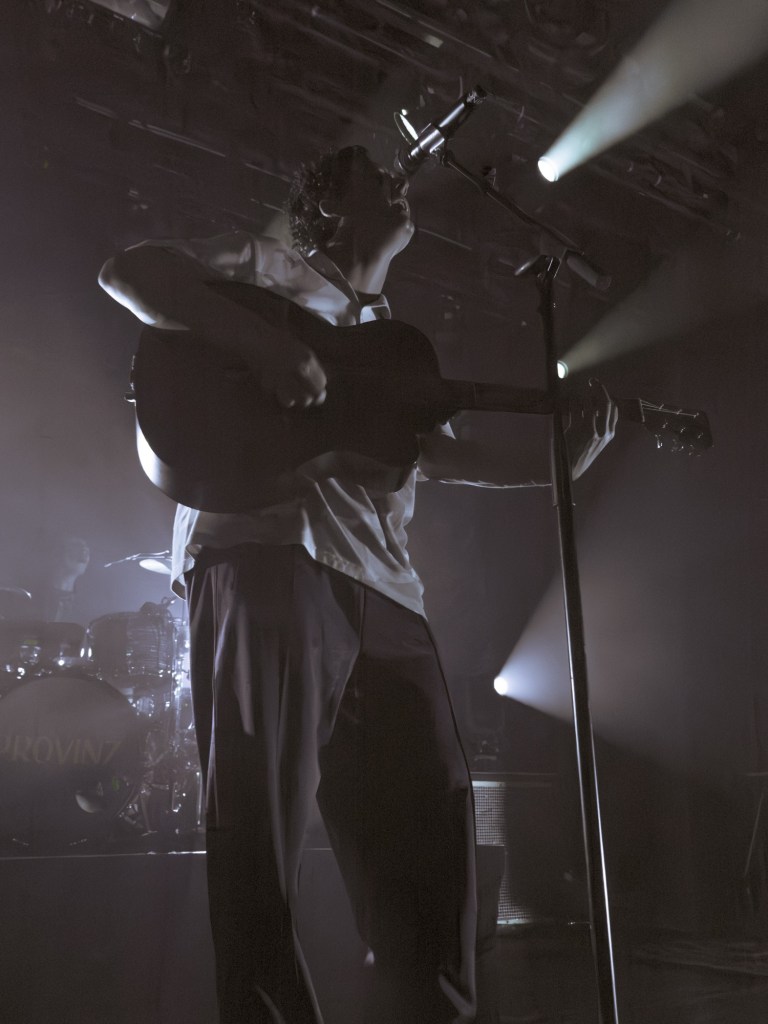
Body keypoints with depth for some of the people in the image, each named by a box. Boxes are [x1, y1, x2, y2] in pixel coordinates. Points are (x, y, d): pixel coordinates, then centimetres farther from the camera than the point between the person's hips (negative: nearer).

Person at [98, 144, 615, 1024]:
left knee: (432, 831, 4)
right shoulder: (271, 269, 15)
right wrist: (261, 344, -13)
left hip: (382, 590, 7)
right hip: (271, 554, -6)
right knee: (261, 827, -9)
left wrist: (561, 461, 22)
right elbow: (127, 270, 2)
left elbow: (441, 453, 32)